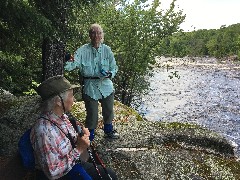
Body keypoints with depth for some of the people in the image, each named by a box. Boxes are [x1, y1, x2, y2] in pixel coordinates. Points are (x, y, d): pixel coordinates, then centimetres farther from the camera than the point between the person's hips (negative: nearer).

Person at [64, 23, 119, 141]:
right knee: (91, 113, 6)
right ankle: (90, 135, 31)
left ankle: (108, 130, 46)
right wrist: (67, 64, -46)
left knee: (108, 110, 19)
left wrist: (109, 74, -16)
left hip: (106, 85, 3)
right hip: (90, 86, -3)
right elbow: (74, 63, -24)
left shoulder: (107, 50, -1)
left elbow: (114, 68, 5)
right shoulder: (83, 50, -9)